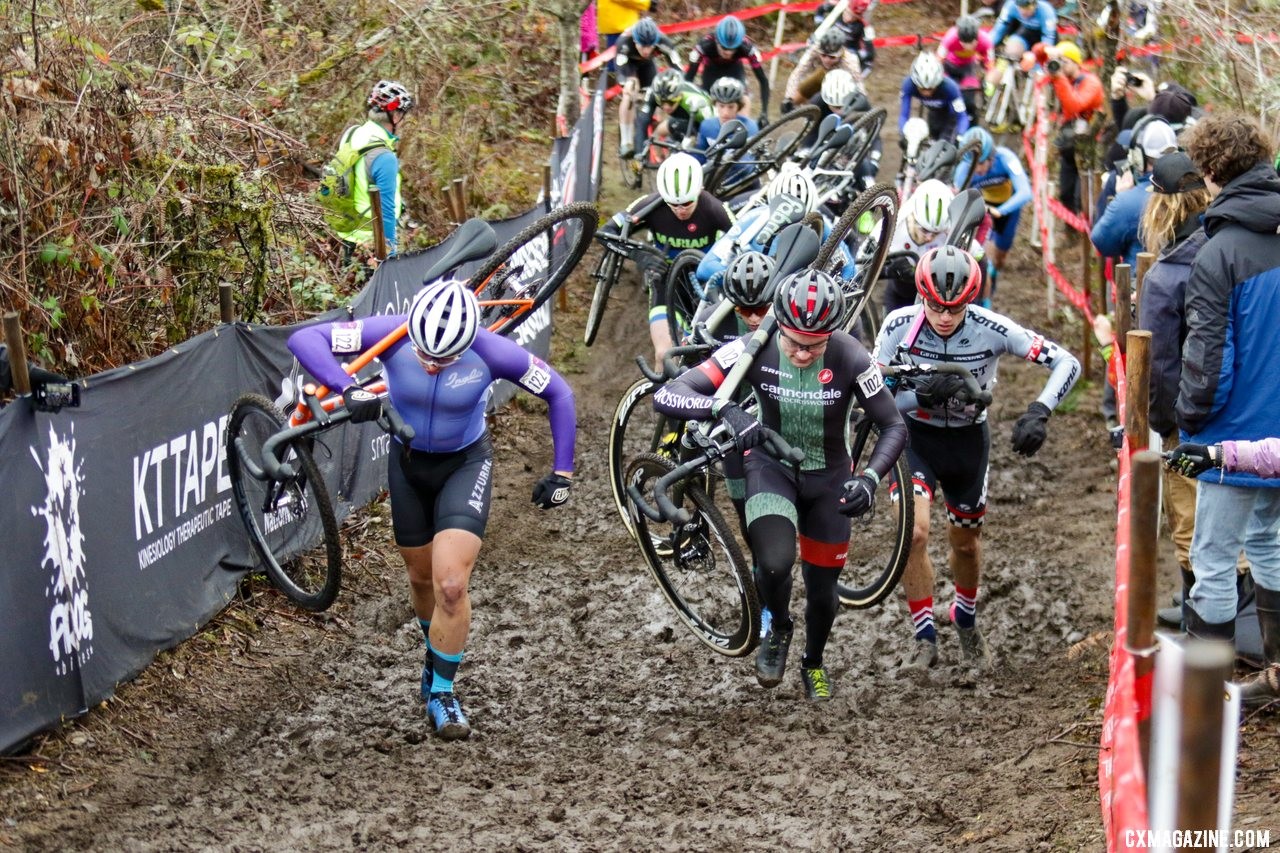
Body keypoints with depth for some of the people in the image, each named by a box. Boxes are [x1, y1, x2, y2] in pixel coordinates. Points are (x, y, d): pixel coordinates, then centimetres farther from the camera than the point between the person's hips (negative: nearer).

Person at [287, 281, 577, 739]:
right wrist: (349, 391, -46)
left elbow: (558, 393, -14)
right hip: (408, 463, 2)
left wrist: (562, 473, -12)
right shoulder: (394, 334, -28)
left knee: (451, 585, -16)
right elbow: (304, 339, -32)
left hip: (466, 464, -2)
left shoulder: (492, 352, -29)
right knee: (422, 576, 18)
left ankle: (442, 693, 2)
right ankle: (437, 654, 48)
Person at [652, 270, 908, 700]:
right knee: (775, 564, -27)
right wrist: (724, 410, -49)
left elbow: (894, 427, -14)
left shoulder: (850, 359, -26)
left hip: (828, 476, 1)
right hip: (771, 466, -1)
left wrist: (870, 478, -33)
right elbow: (666, 395, -31)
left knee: (822, 589, 10)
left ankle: (814, 663, 45)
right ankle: (778, 629, 10)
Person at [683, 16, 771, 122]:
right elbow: (688, 77, -35)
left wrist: (764, 113, -37)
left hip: (734, 69, 0)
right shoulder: (705, 45, -39)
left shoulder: (747, 47, -36)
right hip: (711, 69, 0)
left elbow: (763, 79, -31)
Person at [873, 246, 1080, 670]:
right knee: (913, 532, -21)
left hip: (968, 440, 1)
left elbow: (1066, 363, -22)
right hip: (915, 435, -1)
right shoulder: (899, 326, -23)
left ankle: (966, 621, 46)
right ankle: (925, 638, -4)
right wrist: (922, 396, -37)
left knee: (966, 542, 16)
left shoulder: (991, 329, -25)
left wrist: (1038, 413, -37)